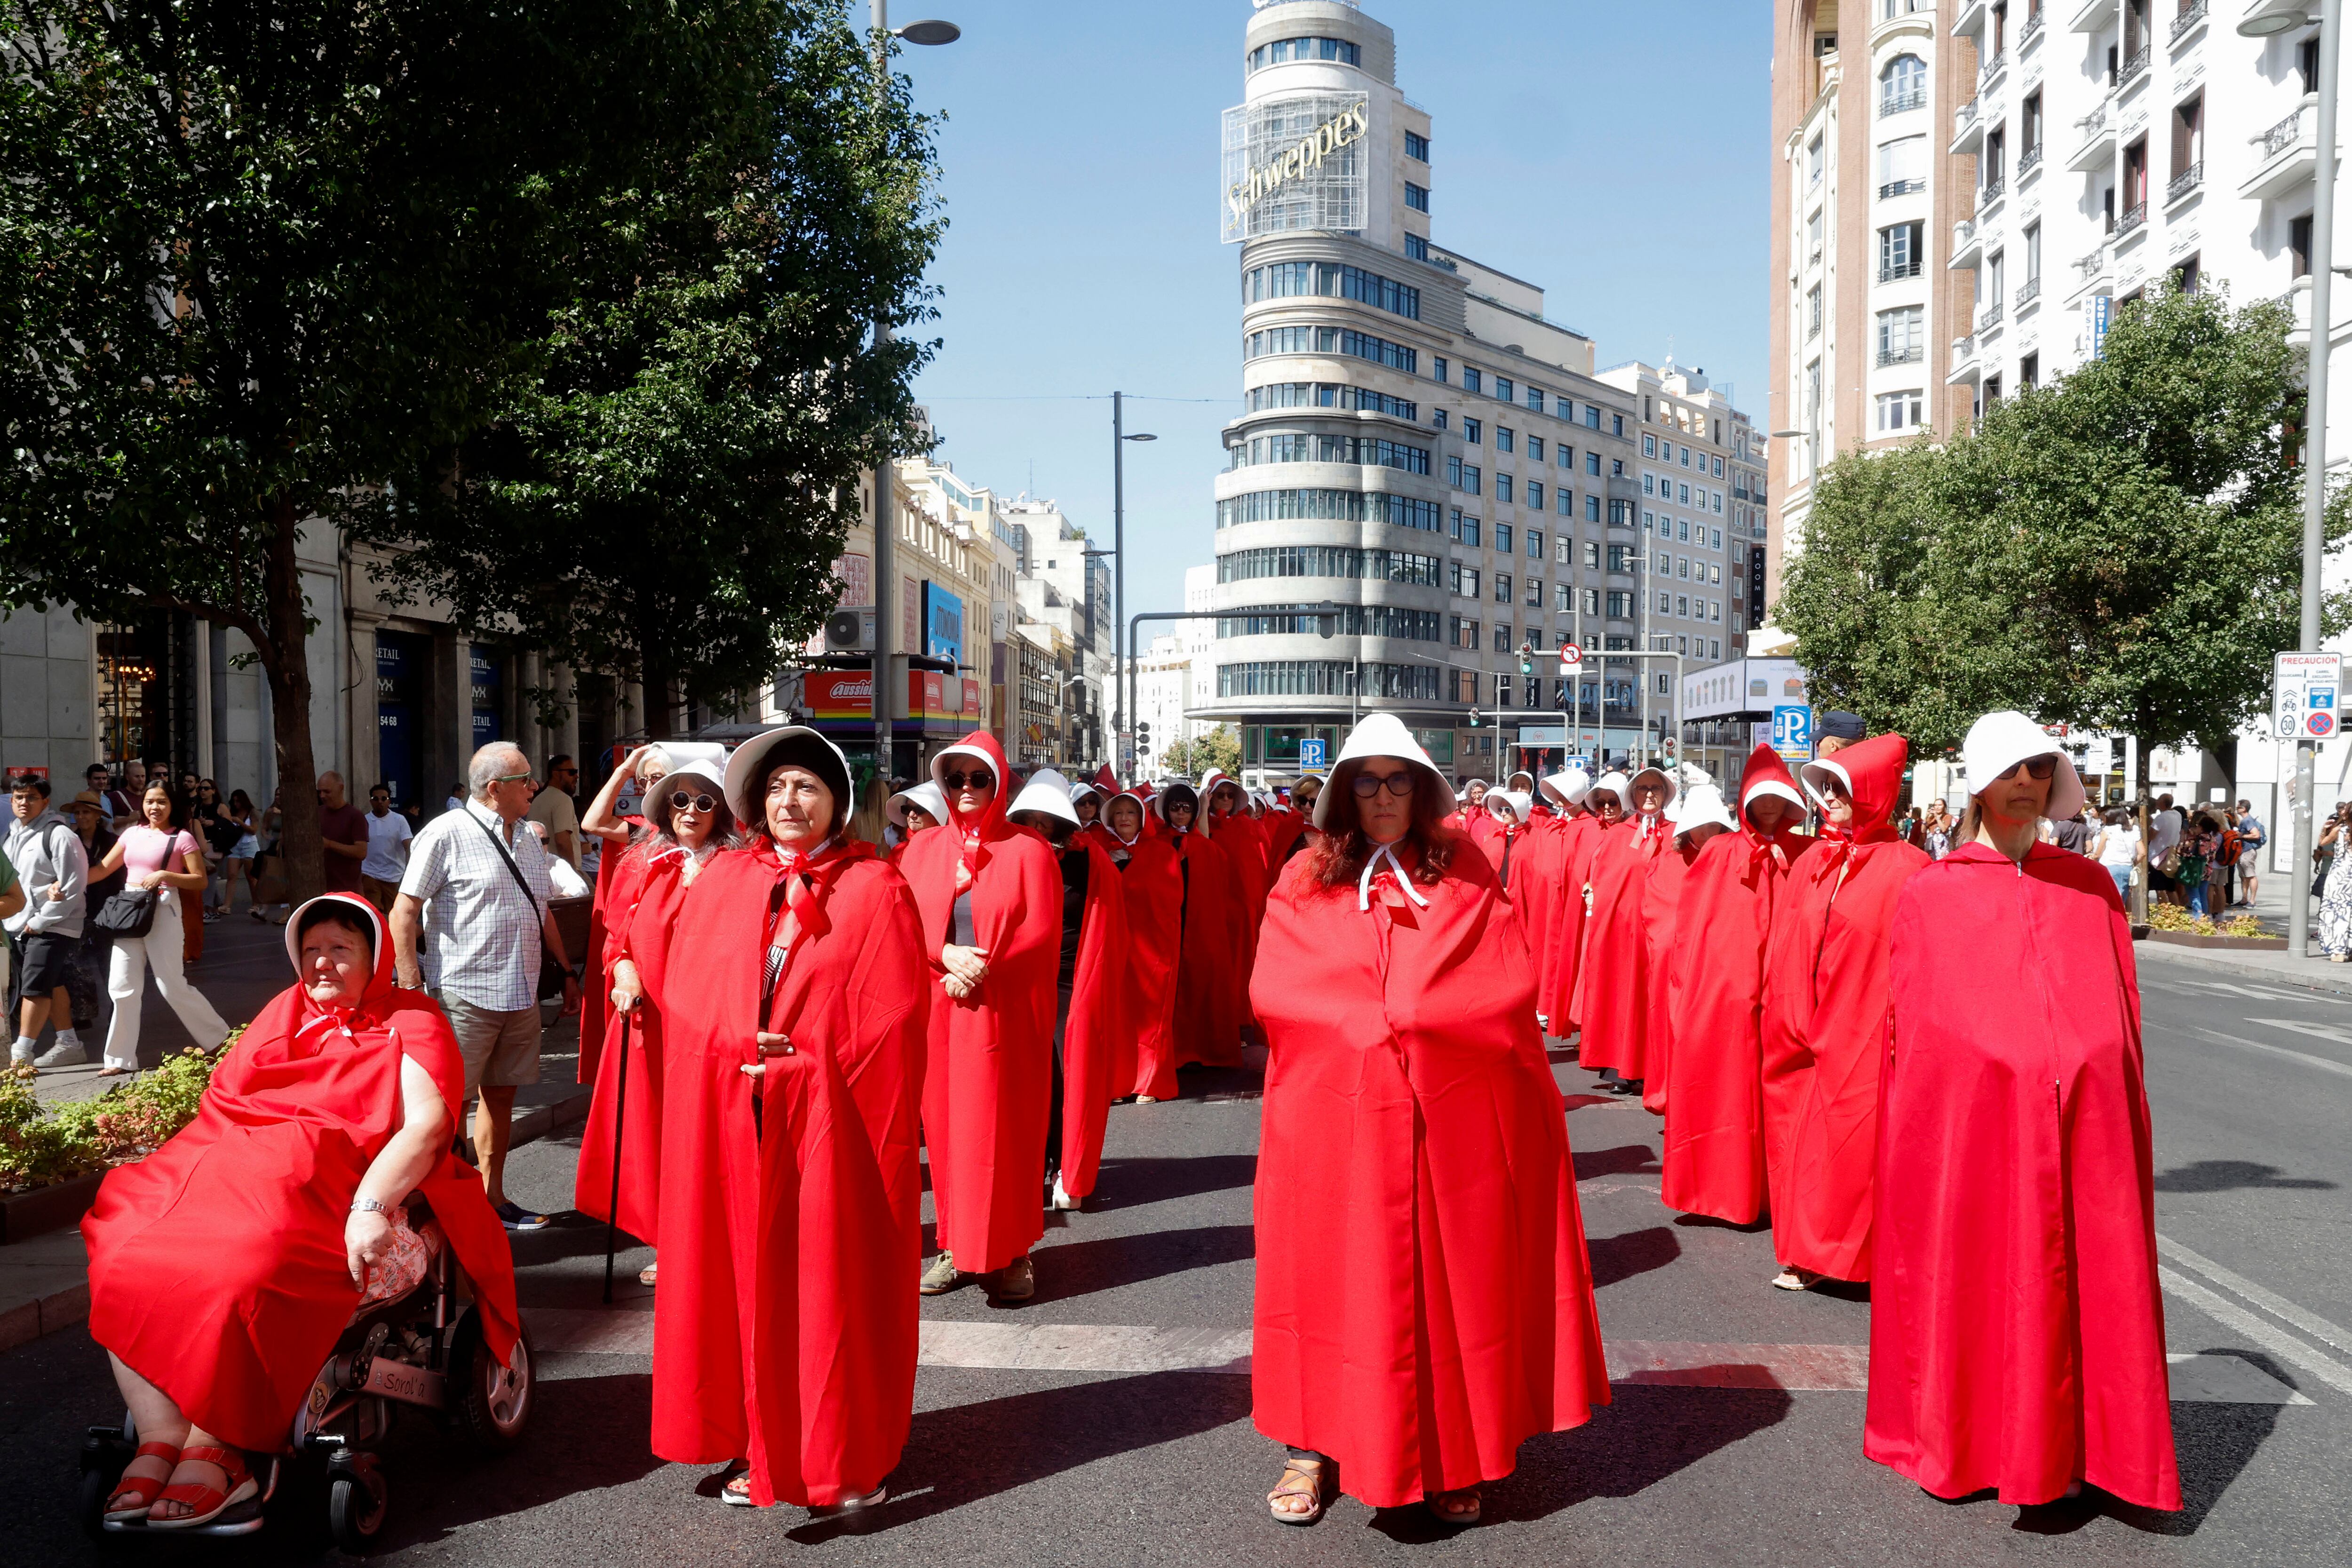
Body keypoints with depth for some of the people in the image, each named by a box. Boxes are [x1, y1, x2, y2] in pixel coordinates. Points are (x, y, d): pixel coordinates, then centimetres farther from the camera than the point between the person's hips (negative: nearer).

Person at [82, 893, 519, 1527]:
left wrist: (371, 1207, -23)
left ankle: (214, 1451, -23)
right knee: (126, 1253, -22)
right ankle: (160, 1445, -24)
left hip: (331, 1191, -5)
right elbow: (219, 1100, 18)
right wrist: (174, 1172, -3)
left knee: (244, 1267, -35)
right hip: (227, 1168, 6)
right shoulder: (287, 1012, 26)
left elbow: (428, 1124, -8)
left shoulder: (411, 1024, 8)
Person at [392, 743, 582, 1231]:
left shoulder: (530, 843, 16)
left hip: (520, 995, 7)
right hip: (464, 995, -7)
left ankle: (491, 1199, 23)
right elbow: (405, 912, -10)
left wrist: (568, 972, 22)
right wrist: (411, 988, -15)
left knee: (501, 1095, 13)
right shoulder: (447, 834, -7)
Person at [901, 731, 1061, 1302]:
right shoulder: (922, 851, 9)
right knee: (946, 1125, 5)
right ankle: (956, 1246, 16)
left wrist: (983, 971, -15)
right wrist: (948, 954, -14)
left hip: (1005, 1014, -3)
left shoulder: (1027, 850, 0)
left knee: (1005, 1128, 0)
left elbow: (1041, 934, -6)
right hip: (938, 1013, 3)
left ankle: (1010, 1252, 10)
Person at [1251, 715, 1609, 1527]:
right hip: (1335, 1119, 0)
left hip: (1455, 1123, 0)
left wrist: (1396, 1015, -10)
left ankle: (1453, 1459, 21)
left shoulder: (1464, 875, 4)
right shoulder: (1305, 883, 4)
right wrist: (1382, 1025, -12)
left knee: (1452, 1287, 7)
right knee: (1333, 1283, 7)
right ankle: (1316, 1444, 21)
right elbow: (1273, 993, -5)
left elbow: (1512, 983, -4)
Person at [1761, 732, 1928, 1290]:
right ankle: (1807, 1252, 22)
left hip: (1866, 1030, -5)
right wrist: (1783, 1020, 8)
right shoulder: (1813, 863, 8)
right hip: (1806, 1031, 6)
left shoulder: (1905, 868, -8)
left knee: (1857, 1140, -1)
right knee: (1801, 1136, 10)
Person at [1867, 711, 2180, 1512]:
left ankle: (2063, 1446, 21)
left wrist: (2125, 1119, 6)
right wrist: (1914, 1139, -1)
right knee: (1968, 1281, 4)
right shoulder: (1930, 894, 2)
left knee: (2080, 1284, 6)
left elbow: (2124, 1015, 11)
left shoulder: (2090, 888, 10)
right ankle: (1957, 1442, 21)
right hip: (1968, 1119, -2)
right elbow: (1908, 1034, 2)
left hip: (2081, 1124, 3)